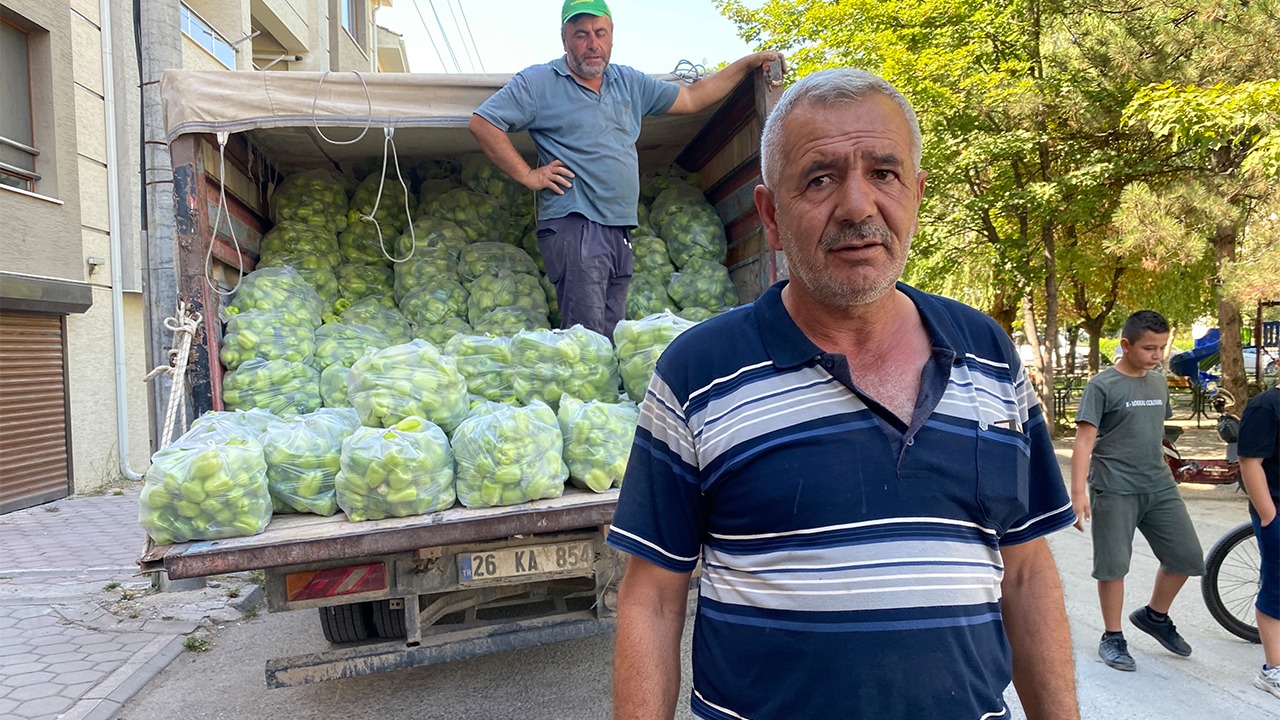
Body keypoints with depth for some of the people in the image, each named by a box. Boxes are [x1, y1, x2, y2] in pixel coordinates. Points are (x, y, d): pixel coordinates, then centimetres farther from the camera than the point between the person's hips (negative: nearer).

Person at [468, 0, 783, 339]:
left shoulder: (630, 83, 19)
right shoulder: (538, 82, 2)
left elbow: (692, 98, 23)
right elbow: (483, 123, -2)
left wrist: (748, 63, 19)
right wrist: (528, 175, -7)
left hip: (620, 231, 6)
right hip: (574, 225, -6)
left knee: (612, 338, 6)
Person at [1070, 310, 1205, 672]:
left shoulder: (1159, 382, 10)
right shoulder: (1102, 385, -10)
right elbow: (1084, 441, -14)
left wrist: (1164, 476, 21)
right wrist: (1078, 493, -21)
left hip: (1159, 487, 7)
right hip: (1114, 491, -6)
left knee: (1187, 557, 9)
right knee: (1113, 566, 1)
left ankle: (1155, 615, 32)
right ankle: (1112, 638, 17)